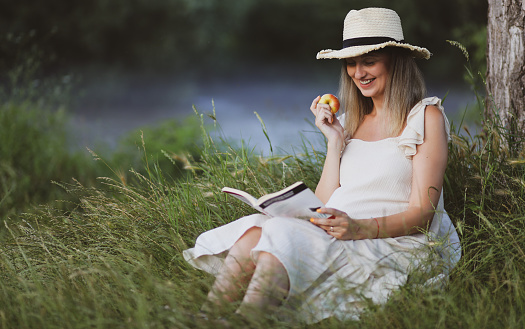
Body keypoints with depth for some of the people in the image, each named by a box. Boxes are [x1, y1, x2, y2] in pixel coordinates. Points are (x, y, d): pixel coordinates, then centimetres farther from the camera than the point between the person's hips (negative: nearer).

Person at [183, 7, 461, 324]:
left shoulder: (426, 116, 4)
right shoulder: (349, 122, 21)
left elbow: (421, 213, -5)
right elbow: (324, 207, 14)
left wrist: (358, 228, -21)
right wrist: (335, 143, 6)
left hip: (397, 246, -5)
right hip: (341, 238, 5)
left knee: (283, 236, -30)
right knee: (255, 229, -23)